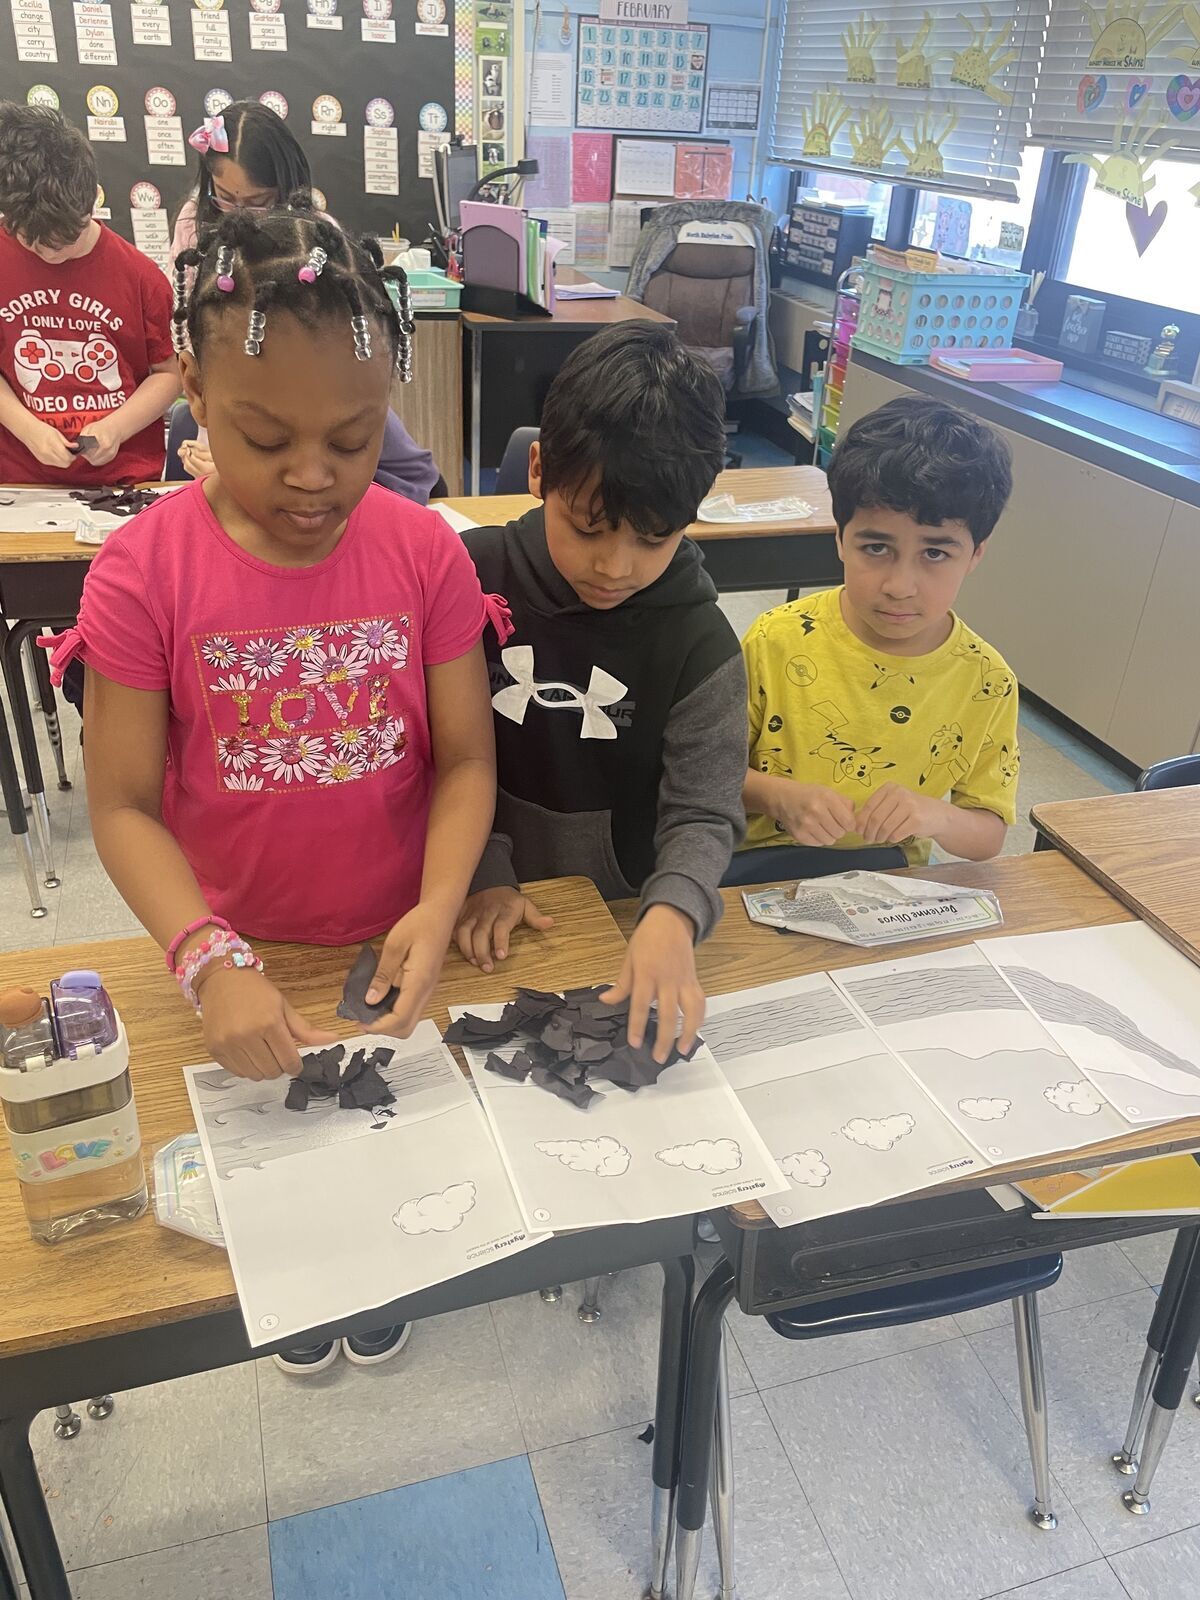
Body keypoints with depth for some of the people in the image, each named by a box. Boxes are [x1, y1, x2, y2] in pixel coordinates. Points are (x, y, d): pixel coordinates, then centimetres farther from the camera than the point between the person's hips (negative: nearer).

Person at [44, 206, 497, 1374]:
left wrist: (438, 909, -28)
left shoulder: (425, 553, -15)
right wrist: (210, 962, -30)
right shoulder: (144, 570, -19)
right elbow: (122, 806, -16)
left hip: (391, 938, 1)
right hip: (238, 949, 0)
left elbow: (466, 758, -11)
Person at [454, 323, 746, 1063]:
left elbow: (703, 812, -10)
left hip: (627, 920, 1)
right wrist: (484, 875, -9)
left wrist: (672, 915, -29)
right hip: (490, 921, 0)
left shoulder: (699, 641, -9)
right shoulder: (474, 577, -7)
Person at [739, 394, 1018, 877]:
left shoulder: (986, 684, -7)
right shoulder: (777, 642, -11)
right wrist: (778, 795, -20)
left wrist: (937, 816, -20)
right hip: (759, 874, -2)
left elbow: (988, 836, 2)